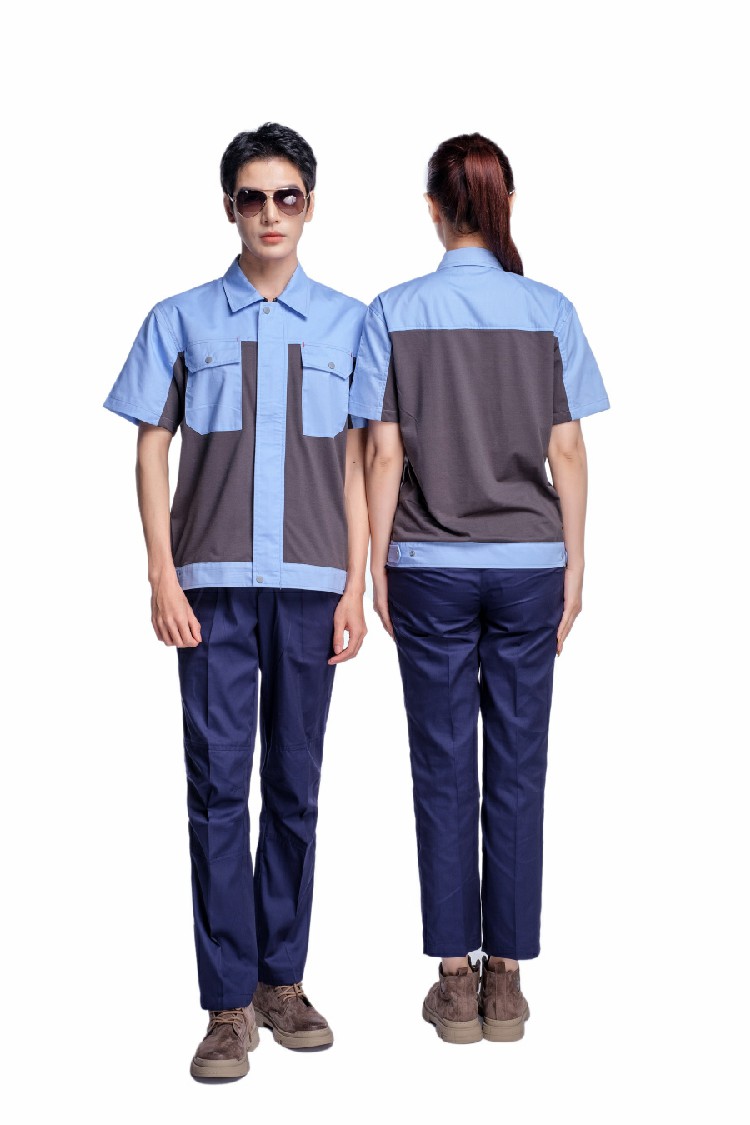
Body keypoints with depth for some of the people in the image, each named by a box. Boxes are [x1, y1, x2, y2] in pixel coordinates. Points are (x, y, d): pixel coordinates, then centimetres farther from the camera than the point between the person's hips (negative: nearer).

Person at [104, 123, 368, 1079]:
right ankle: (230, 1003, 4)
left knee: (295, 788, 8)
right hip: (214, 584, -1)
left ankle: (282, 979, 20)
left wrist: (355, 586, 2)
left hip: (309, 585, 1)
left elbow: (357, 461, 8)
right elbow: (151, 452, 6)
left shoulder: (347, 323, 9)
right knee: (218, 787, -3)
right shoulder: (181, 320, 7)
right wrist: (163, 579, -3)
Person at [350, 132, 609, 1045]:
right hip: (528, 563, 1)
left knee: (444, 770, 6)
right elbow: (567, 453, -1)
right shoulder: (549, 312, -1)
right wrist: (573, 565, 7)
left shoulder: (395, 314, -5)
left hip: (432, 568, -1)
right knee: (518, 768, 7)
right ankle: (505, 979, 14)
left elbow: (384, 456, -5)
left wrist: (377, 567, 3)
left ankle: (455, 980, 11)